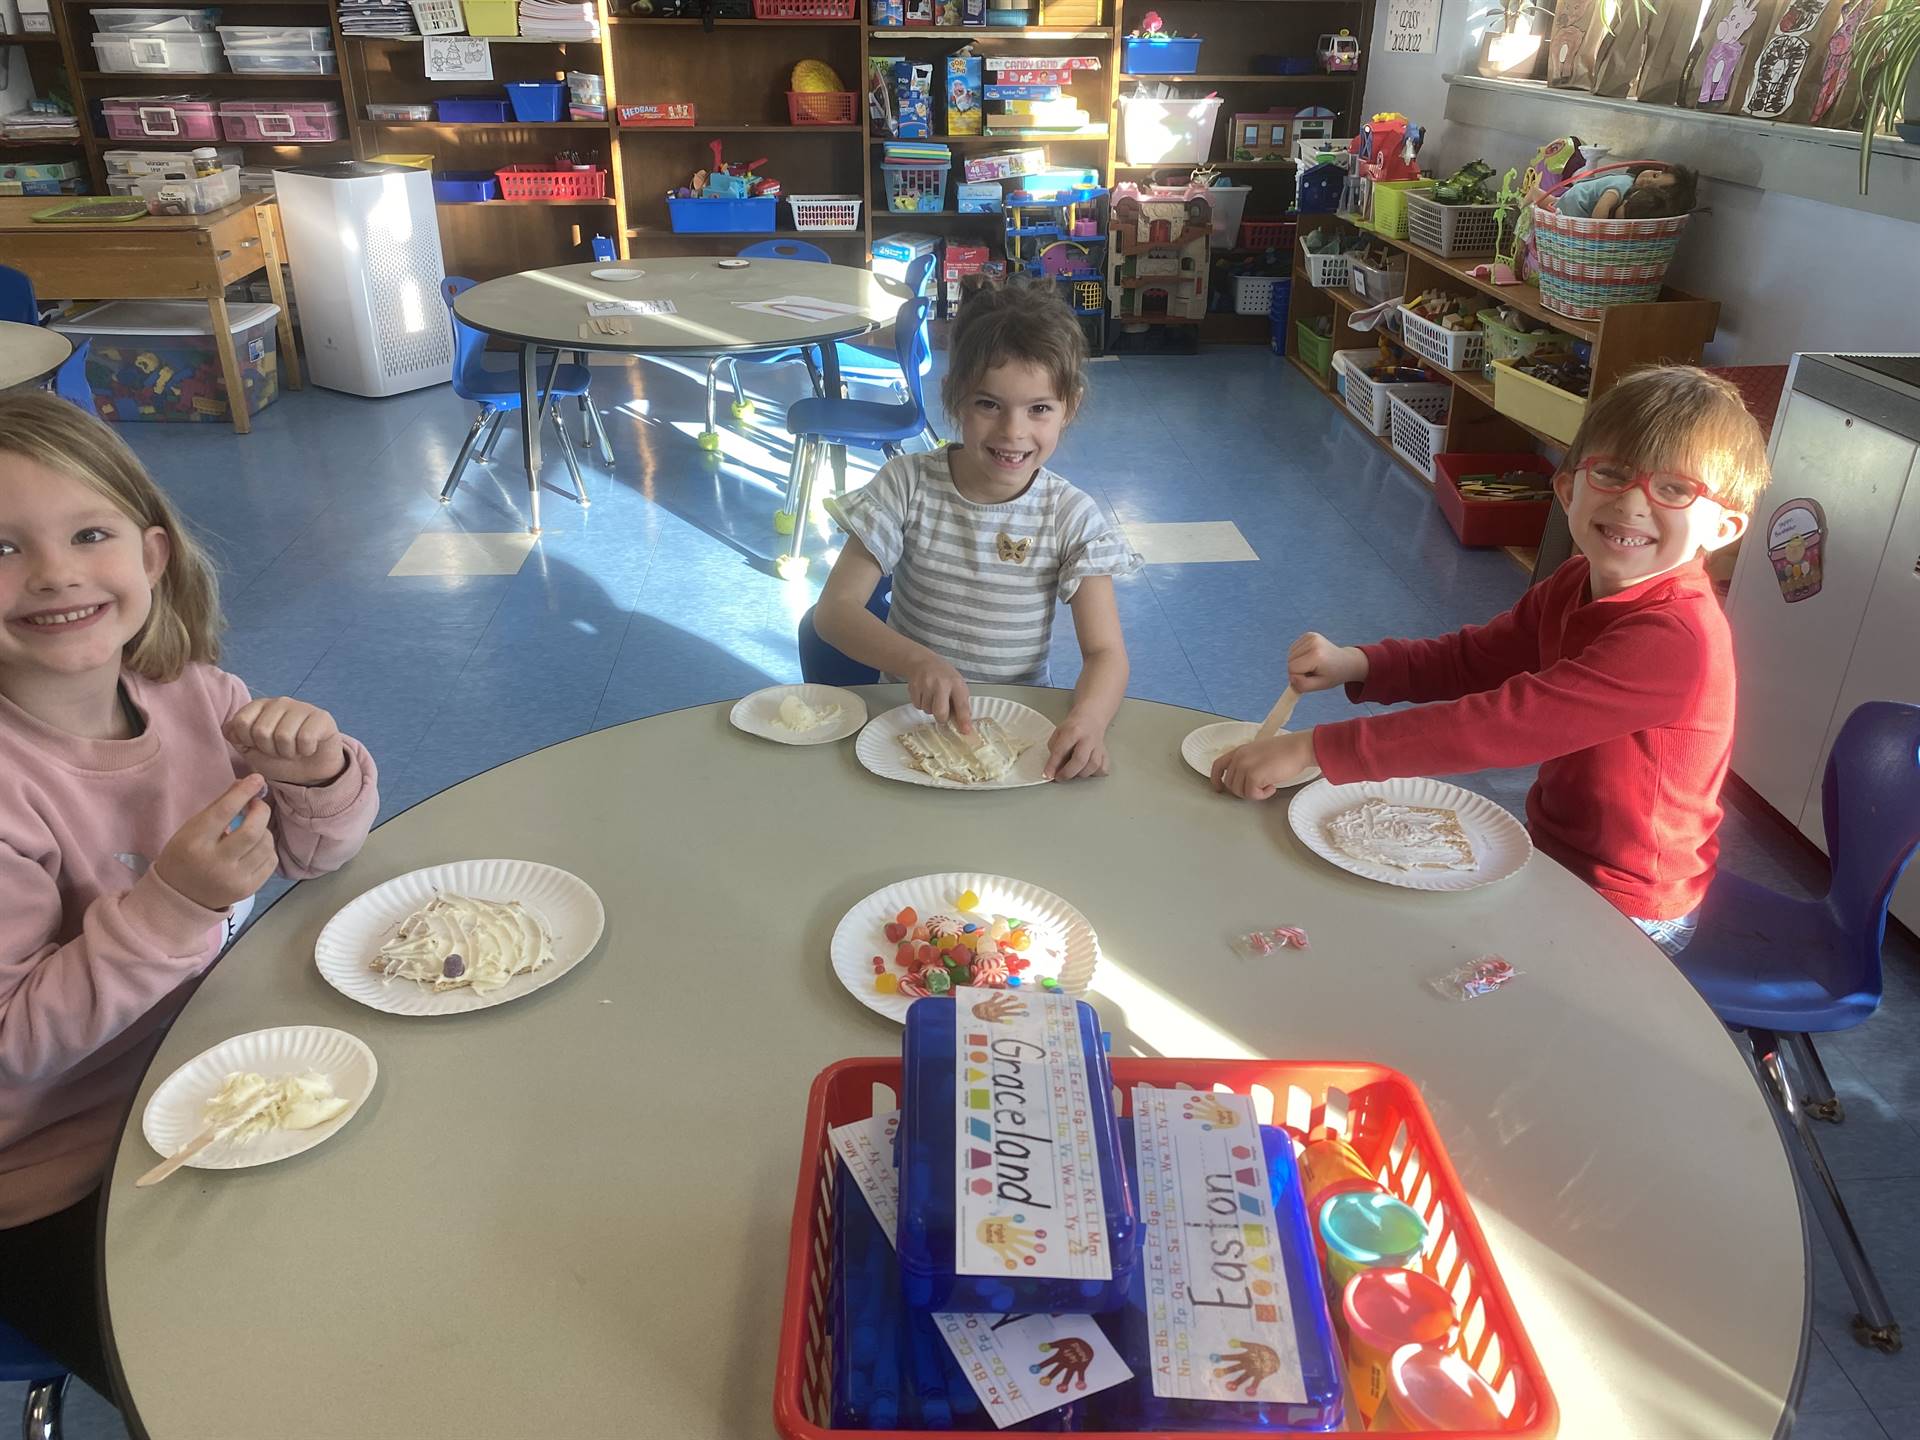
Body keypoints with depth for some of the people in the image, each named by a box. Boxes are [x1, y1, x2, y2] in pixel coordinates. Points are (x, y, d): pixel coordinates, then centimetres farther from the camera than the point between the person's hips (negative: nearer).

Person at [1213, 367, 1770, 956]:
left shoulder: (1673, 639, -32)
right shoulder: (1577, 585, -4)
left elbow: (1503, 724, -38)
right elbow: (1472, 658, 4)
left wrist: (1313, 749, -39)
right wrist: (1356, 664, -16)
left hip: (1624, 908, -7)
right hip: (1553, 853, 7)